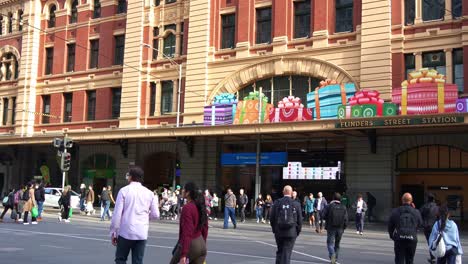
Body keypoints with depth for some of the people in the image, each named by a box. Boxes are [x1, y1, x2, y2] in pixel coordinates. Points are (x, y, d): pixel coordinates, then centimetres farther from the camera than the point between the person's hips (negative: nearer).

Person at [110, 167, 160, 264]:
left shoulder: (124, 191, -4)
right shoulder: (149, 193, 4)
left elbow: (117, 213, -8)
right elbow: (155, 215, 5)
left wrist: (113, 232, 0)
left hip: (126, 232, -3)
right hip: (142, 234, 3)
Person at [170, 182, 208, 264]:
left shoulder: (187, 208, -17)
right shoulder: (201, 206, 7)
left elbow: (187, 233, -22)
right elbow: (205, 228, 14)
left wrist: (183, 255, -23)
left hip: (190, 245, -7)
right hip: (201, 244, 7)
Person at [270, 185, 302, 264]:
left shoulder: (277, 203, -2)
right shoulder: (296, 204, -5)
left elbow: (272, 218, 1)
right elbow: (299, 220, -1)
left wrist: (274, 229, 14)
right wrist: (298, 232, 11)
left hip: (279, 232, 2)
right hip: (291, 233, -2)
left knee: (279, 251, 17)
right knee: (287, 253, 2)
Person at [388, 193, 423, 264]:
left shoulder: (395, 211, -4)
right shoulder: (416, 212, -3)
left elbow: (390, 225, 2)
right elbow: (420, 224, 11)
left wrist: (391, 236, 20)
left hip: (399, 239, -1)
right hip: (412, 239, 1)